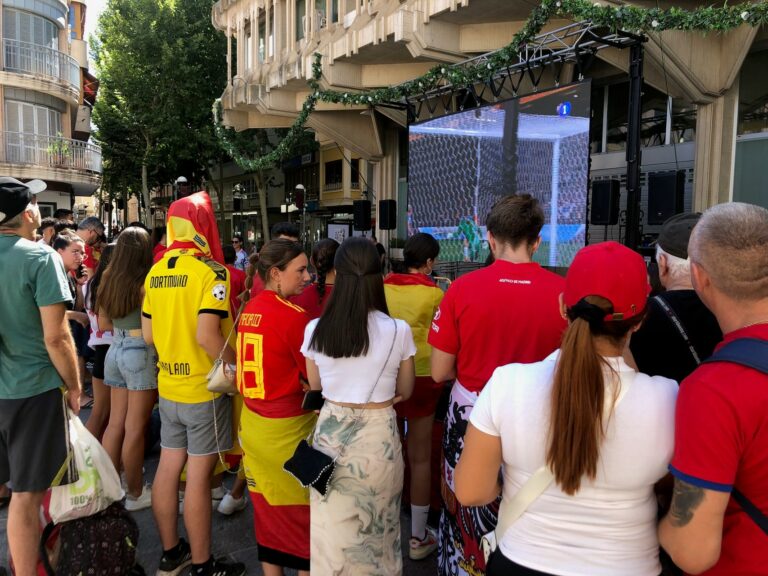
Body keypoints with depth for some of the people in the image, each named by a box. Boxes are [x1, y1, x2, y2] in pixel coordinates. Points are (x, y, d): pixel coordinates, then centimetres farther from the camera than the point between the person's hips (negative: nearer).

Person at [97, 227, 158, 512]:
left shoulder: (109, 280, 5)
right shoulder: (146, 282, -15)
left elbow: (103, 323, 13)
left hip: (115, 351, 6)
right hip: (141, 354, -6)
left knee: (115, 423, 14)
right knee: (135, 427, 3)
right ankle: (135, 493, 15)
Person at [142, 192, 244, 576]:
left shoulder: (156, 272, 5)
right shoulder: (210, 271, -16)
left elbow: (148, 334, 9)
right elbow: (207, 336, -25)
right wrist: (239, 365, -11)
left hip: (169, 385, 7)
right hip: (204, 388, -7)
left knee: (168, 467, 15)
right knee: (198, 476, 2)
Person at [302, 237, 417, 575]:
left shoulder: (315, 330, -8)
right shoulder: (398, 331, -14)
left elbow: (315, 386, 7)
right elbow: (404, 391, 2)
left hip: (330, 429, 1)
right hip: (379, 432, -1)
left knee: (332, 525, 16)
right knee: (376, 526, 19)